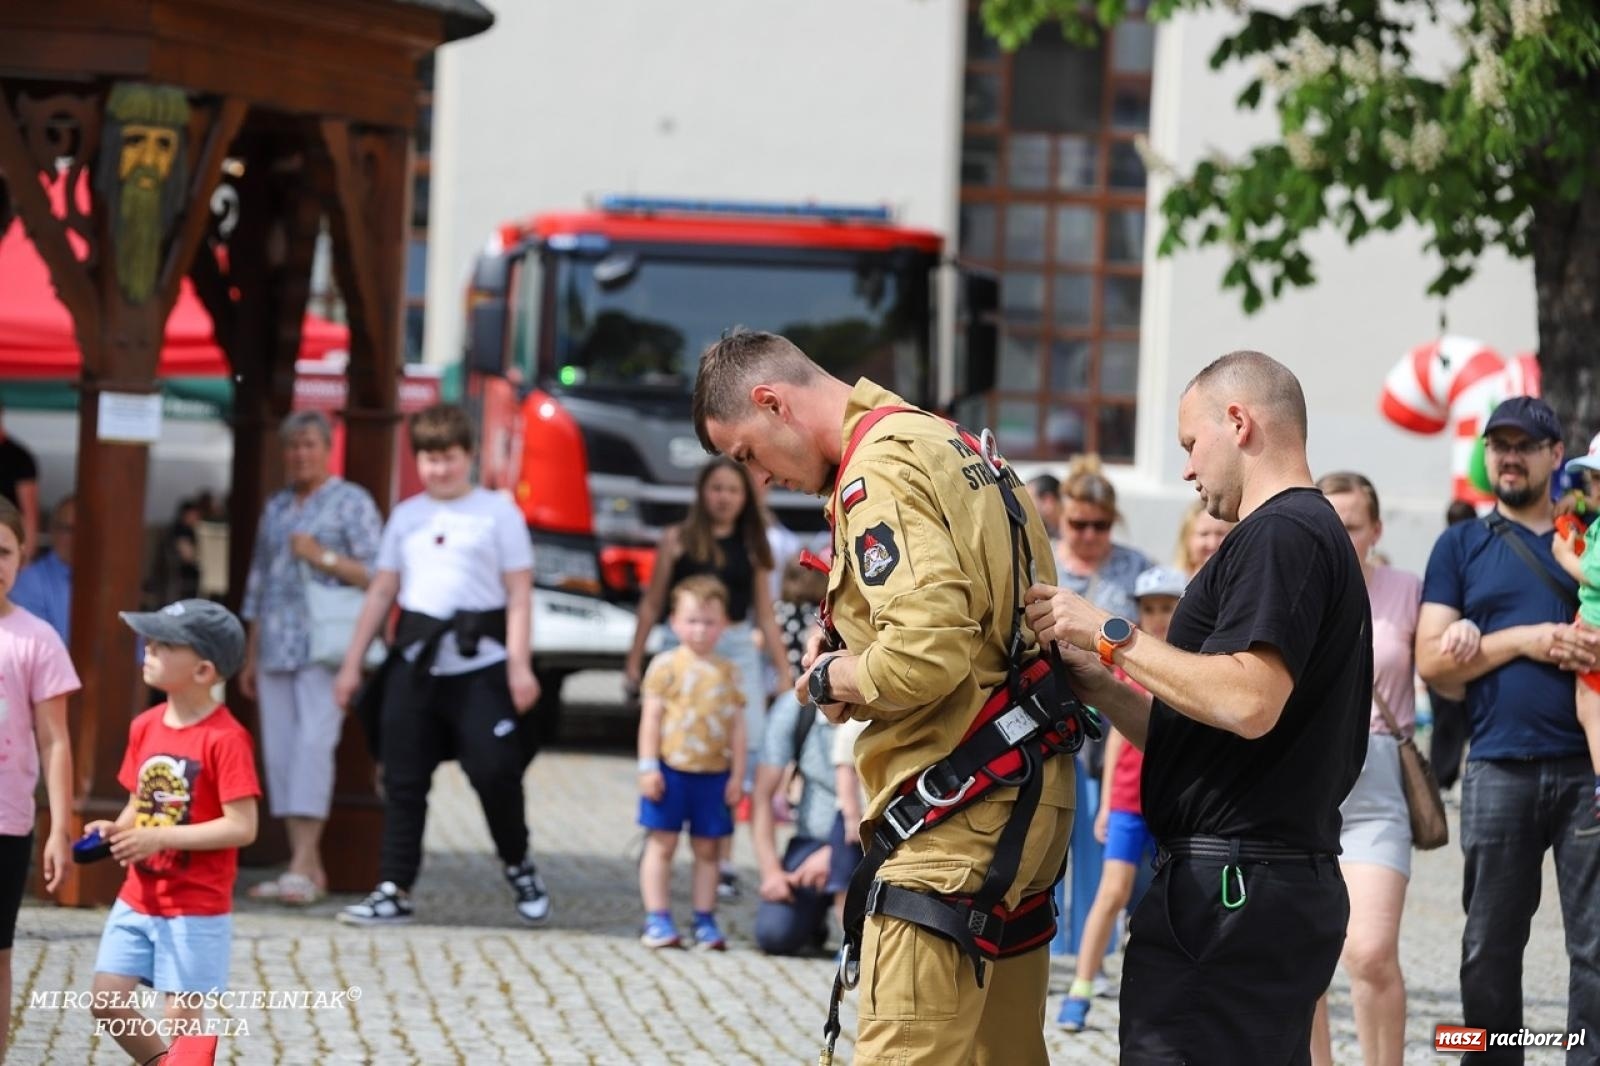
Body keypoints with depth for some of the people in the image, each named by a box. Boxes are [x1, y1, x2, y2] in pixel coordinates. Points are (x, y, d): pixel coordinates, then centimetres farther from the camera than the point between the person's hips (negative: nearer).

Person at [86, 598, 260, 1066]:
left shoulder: (224, 738, -17)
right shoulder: (145, 727, 5)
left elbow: (242, 827, -21)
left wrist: (159, 838, -24)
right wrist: (116, 830, -8)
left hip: (196, 909, -7)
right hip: (137, 899, 7)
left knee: (181, 1016, -1)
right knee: (107, 1001, 5)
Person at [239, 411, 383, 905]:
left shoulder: (351, 503, 3)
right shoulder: (276, 507, 20)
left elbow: (376, 574, -3)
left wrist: (323, 557, -14)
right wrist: (251, 659, 21)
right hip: (275, 650, 6)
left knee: (314, 741, -17)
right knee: (279, 750, 1)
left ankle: (302, 867, -23)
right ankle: (308, 869, 5)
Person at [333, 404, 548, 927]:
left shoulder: (497, 512, 2)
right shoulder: (406, 516, 14)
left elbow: (519, 594, -2)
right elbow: (381, 592, 16)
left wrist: (519, 666, -10)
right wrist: (352, 663, 12)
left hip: (481, 667, -4)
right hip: (416, 663, 4)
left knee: (495, 771, -7)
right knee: (403, 781, 2)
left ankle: (519, 866, 17)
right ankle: (394, 890, 6)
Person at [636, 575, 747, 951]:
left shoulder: (727, 673, 7)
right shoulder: (666, 666, -3)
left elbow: (736, 726, 9)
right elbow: (651, 718, -4)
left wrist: (737, 775, 4)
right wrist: (648, 766, -10)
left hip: (713, 774, 3)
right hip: (671, 768, -3)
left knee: (707, 849, 9)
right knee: (662, 844, 1)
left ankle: (705, 920, 15)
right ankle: (657, 920, 3)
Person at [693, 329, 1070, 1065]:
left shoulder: (879, 472, -13)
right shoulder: (955, 448, 16)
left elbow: (929, 653, -25)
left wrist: (839, 679, -7)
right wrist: (865, 669, 7)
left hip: (958, 823, -10)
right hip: (1026, 803, 10)